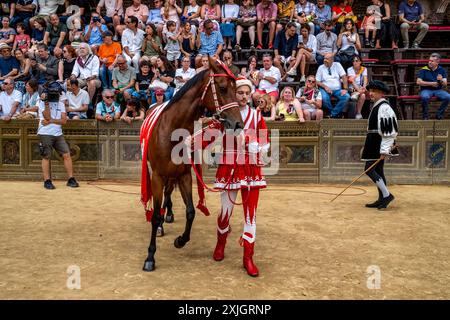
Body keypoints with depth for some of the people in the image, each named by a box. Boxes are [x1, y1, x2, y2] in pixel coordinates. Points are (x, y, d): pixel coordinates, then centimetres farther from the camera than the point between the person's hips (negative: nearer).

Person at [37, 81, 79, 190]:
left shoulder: (61, 104, 13)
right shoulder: (42, 102, 2)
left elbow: (64, 120, 0)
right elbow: (47, 117, -13)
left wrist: (51, 121, -11)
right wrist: (46, 103, -16)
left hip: (58, 134, 4)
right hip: (45, 134, -4)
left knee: (67, 154, -3)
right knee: (46, 157, 0)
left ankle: (71, 179, 1)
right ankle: (47, 181, 6)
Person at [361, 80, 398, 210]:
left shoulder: (384, 107, -15)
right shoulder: (376, 106, 15)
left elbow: (388, 130, -21)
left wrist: (384, 150, -24)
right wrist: (367, 146, 22)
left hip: (380, 144, -10)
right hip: (375, 145, 10)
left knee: (369, 169, -10)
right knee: (378, 171, 12)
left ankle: (387, 195, -5)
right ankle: (382, 199, 18)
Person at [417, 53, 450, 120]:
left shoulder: (442, 70, 5)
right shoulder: (424, 70, -2)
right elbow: (418, 82, -9)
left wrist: (441, 80, -23)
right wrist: (431, 83, -10)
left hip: (438, 90, 3)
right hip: (426, 89, -3)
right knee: (424, 97, -37)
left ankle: (439, 115, -6)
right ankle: (425, 116, -15)